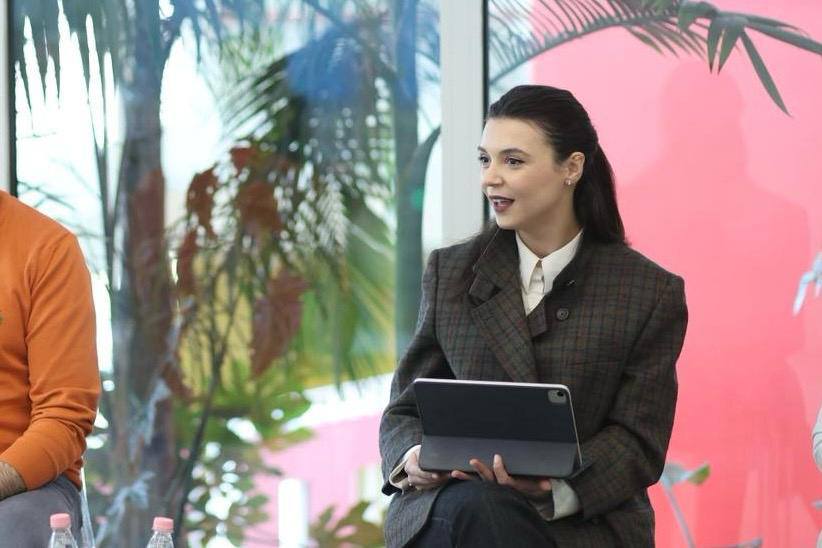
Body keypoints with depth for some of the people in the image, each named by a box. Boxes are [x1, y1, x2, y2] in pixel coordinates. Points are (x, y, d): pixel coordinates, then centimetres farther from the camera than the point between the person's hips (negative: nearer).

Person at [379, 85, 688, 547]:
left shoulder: (651, 294, 3)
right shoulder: (451, 272, 12)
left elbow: (638, 445, -1)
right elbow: (406, 409, 14)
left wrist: (554, 488, -22)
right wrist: (412, 460, -12)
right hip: (451, 506, 1)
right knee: (478, 509, -36)